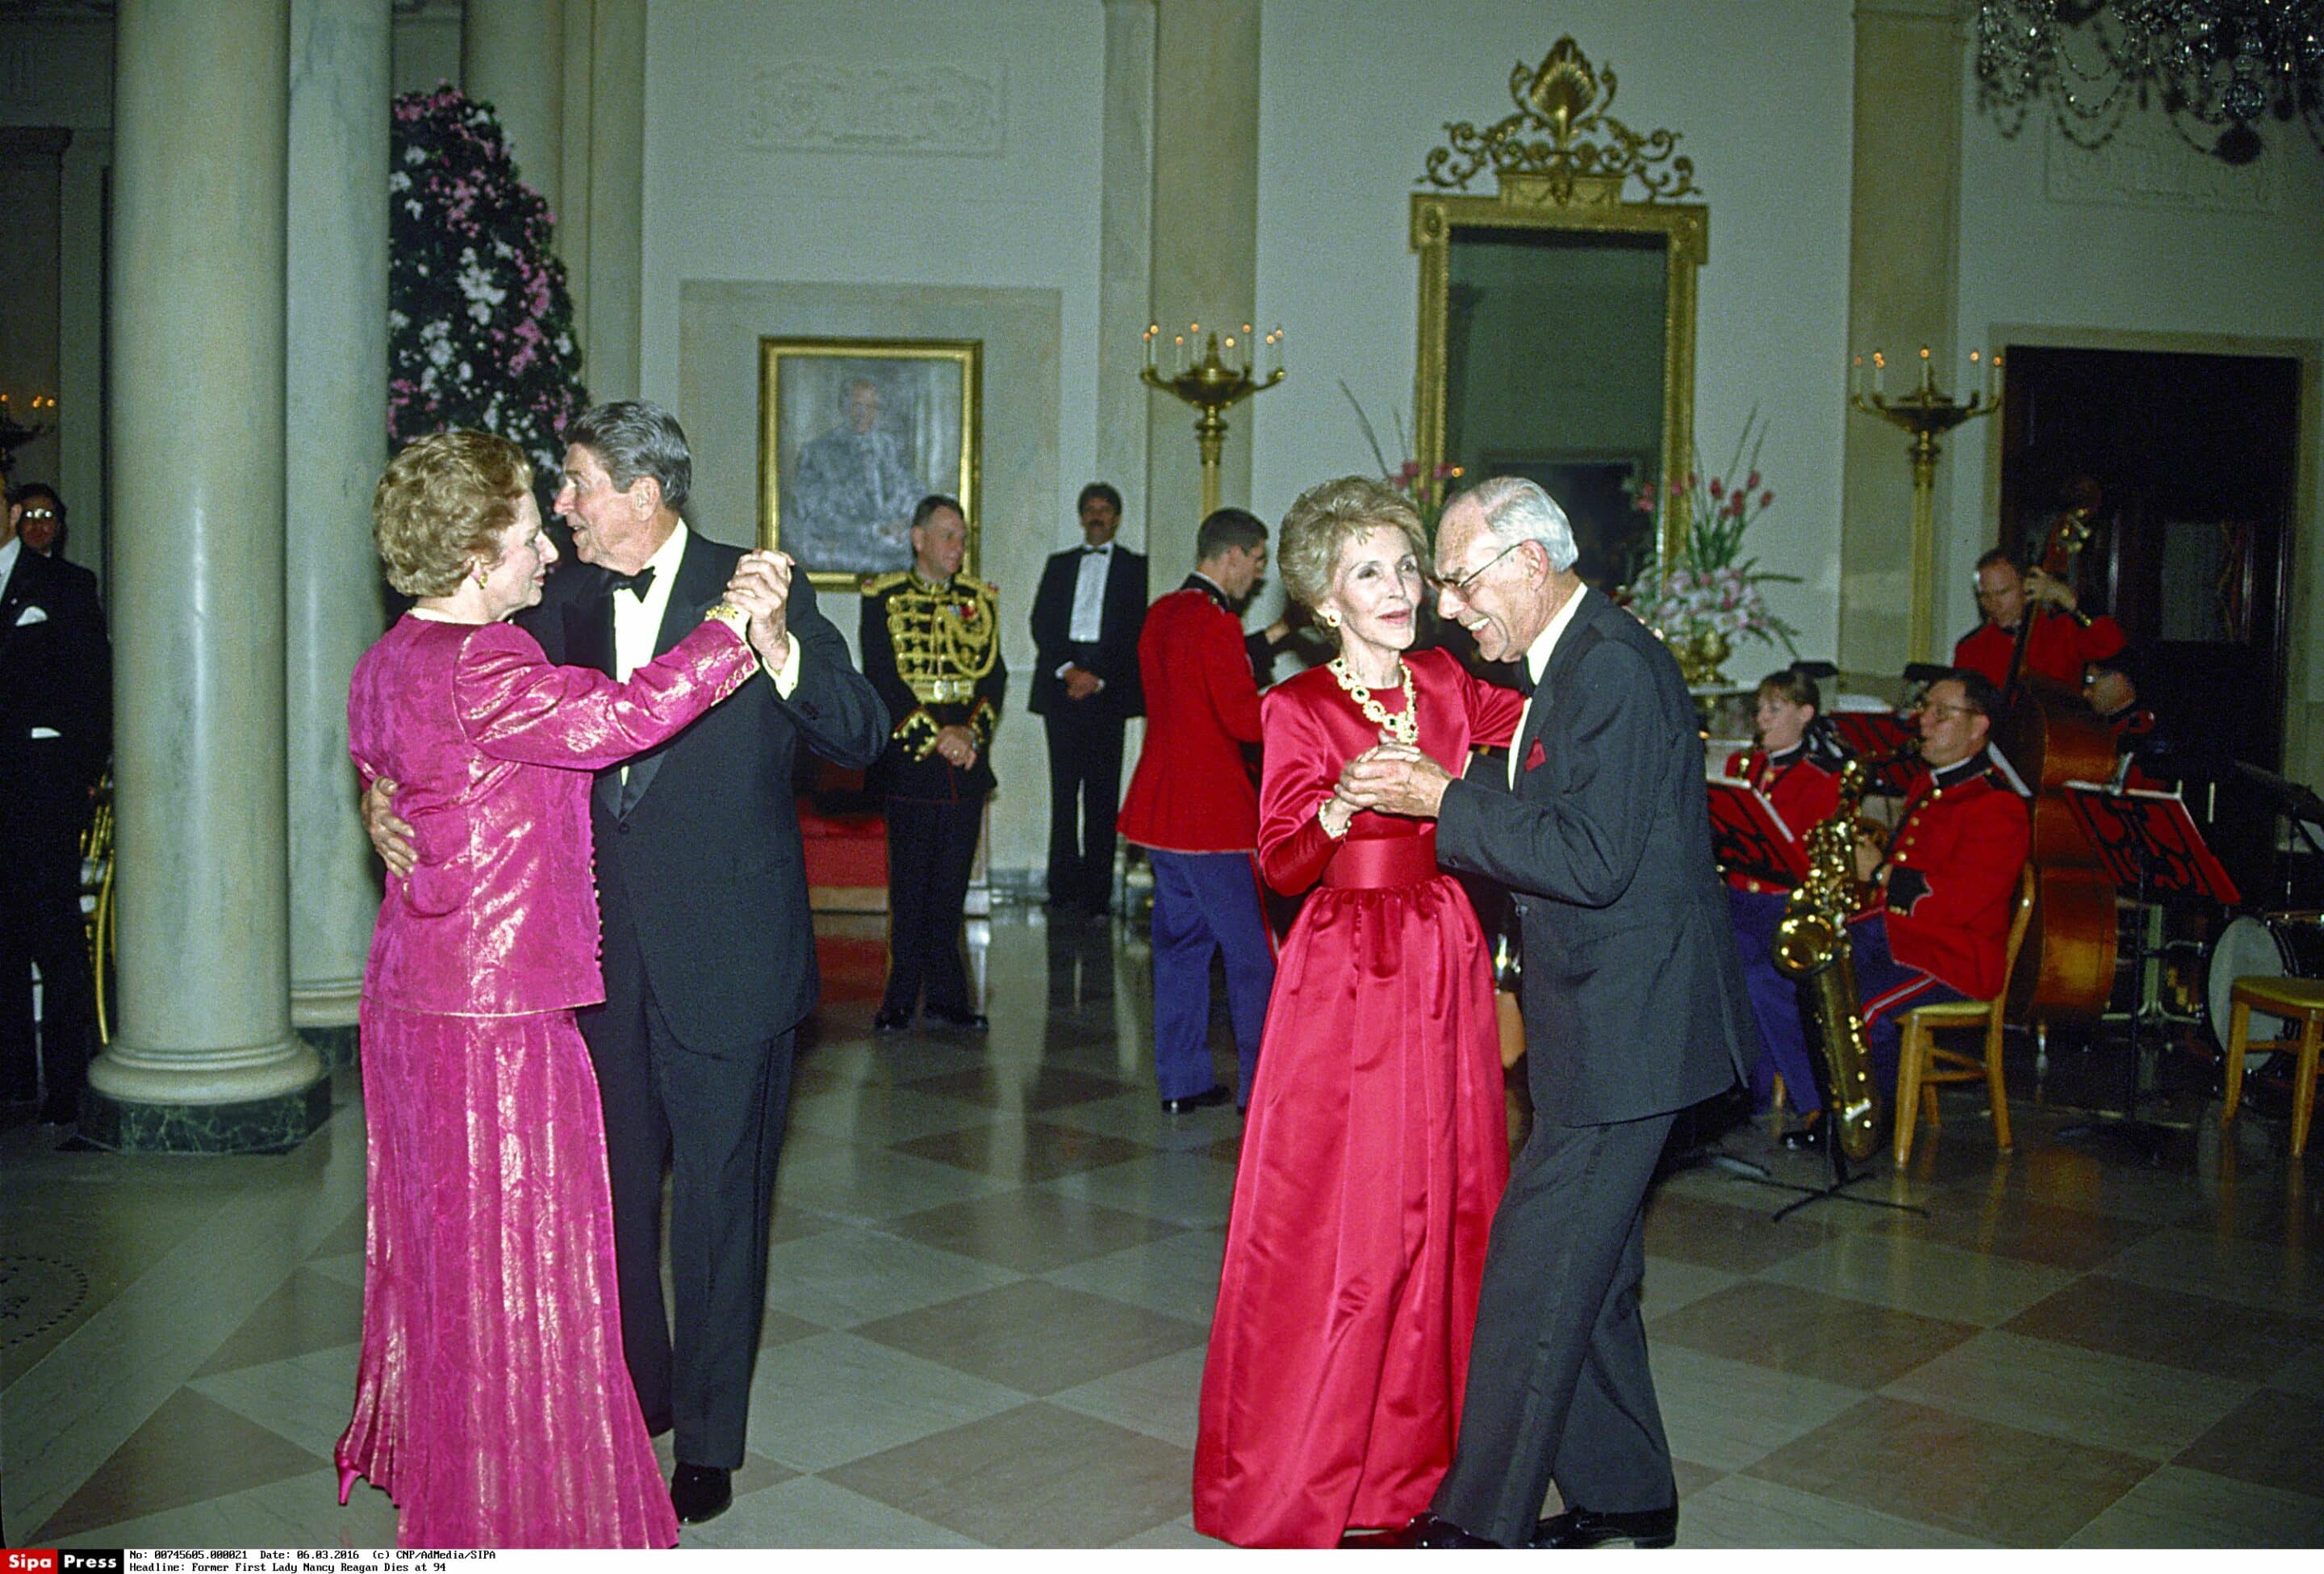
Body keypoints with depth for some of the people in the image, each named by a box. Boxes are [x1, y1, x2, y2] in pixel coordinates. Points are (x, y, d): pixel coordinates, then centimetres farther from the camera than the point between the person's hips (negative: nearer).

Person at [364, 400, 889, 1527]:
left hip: (727, 956, -4)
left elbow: (861, 739, -15)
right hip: (603, 954, 5)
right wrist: (387, 789, -7)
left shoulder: (759, 587, -8)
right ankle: (633, 1395, 39)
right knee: (611, 1188, 17)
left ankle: (708, 1443, 24)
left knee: (717, 1201, 7)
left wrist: (777, 646, -33)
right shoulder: (567, 603, 5)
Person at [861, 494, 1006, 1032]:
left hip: (967, 765, 3)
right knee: (910, 887, 1)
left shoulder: (980, 599, 12)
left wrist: (971, 731, -9)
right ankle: (901, 998, 9)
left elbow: (995, 675, 7)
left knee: (952, 887, 6)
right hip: (909, 762, -3)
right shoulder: (883, 598, 1)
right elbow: (882, 679, -7)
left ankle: (947, 995, 13)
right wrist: (935, 735, -14)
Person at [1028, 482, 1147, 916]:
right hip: (1061, 684, 2)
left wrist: (1099, 677, -9)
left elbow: (1136, 631, 2)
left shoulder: (1134, 567, 12)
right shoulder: (1059, 565, 20)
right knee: (1064, 787, -1)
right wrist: (1066, 668, -6)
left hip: (1109, 686, -2)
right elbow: (1041, 623, 9)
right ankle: (1065, 888, 1)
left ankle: (1097, 892, -1)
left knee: (1102, 790, -3)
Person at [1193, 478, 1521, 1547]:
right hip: (1345, 974, -5)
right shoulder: (1297, 708, -5)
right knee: (1333, 1218, -1)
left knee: (1445, 1199, 8)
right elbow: (1278, 866, -11)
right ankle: (1296, 1473, 14)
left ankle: (1415, 1447, 24)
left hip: (1443, 966, 5)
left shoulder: (1447, 685, 8)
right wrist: (1341, 811, -26)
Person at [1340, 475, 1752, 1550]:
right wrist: (1432, 792, 7)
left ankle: (1484, 1523, 8)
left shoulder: (1614, 666, -19)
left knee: (1535, 1273, -3)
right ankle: (1625, 1497, 31)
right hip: (1605, 1017, 10)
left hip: (1623, 1026, -10)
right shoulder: (1574, 664, 14)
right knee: (1588, 1272, 18)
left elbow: (1591, 860, -25)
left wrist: (1444, 800, -20)